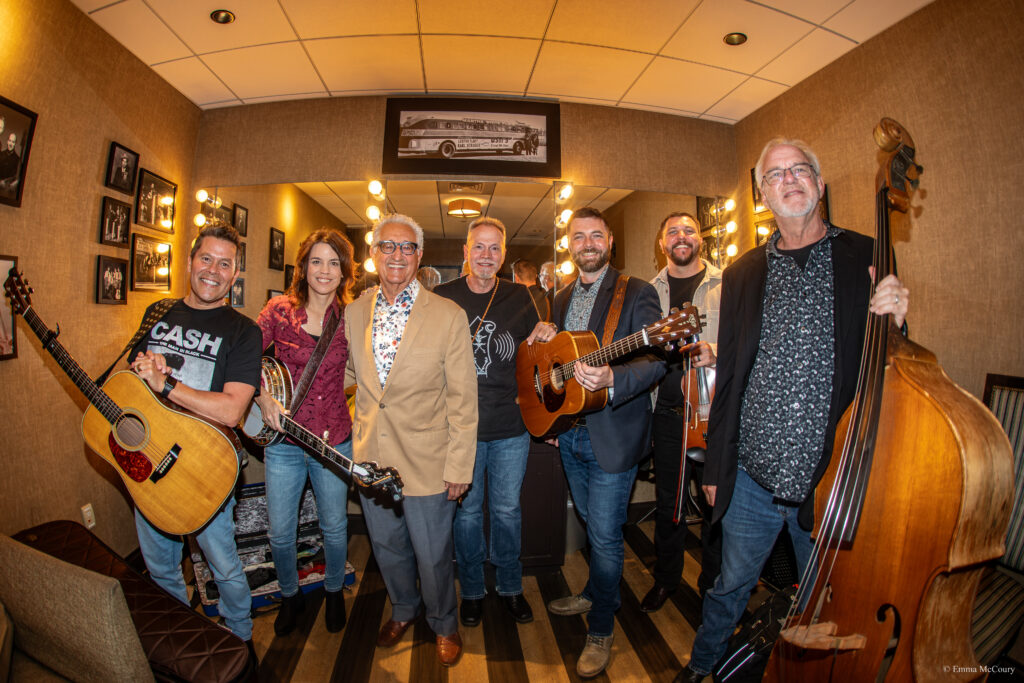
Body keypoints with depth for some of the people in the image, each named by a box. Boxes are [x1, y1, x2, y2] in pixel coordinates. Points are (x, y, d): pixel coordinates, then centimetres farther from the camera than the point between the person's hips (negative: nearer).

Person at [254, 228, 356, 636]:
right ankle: (290, 596, 43)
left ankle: (334, 591, 44)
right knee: (280, 532, 13)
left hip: (333, 438, 0)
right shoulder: (280, 310, -4)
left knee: (334, 526, 16)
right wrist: (262, 396, -13)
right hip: (283, 438, 1)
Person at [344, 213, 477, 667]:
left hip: (425, 461, -4)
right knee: (386, 545, 23)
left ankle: (444, 624, 43)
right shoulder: (354, 312, 0)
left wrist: (460, 465, -11)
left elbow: (462, 399, -12)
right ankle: (403, 609, 53)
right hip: (370, 457, 4)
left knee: (432, 556, 12)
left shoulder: (449, 316, -14)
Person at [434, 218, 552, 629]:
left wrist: (545, 336, -9)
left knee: (507, 508, 15)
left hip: (511, 427, 1)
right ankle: (472, 590, 35)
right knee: (467, 510, 13)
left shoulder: (519, 297, 3)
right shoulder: (442, 298, -2)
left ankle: (510, 586, 37)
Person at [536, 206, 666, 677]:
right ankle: (594, 594, 45)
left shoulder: (636, 293, -9)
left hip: (612, 435, -6)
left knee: (605, 535, 4)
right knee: (592, 524, 22)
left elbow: (655, 360, -20)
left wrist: (611, 379, -39)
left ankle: (600, 630, 24)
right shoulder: (561, 299, 11)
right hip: (569, 432, 6)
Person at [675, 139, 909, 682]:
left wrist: (896, 322, -21)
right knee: (729, 587, 19)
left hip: (832, 476, -1)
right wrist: (715, 464, 9)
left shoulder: (867, 260, -1)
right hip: (752, 475, 2)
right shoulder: (743, 273, 5)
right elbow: (728, 374, 7)